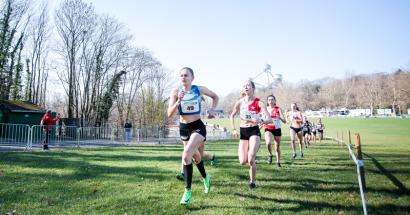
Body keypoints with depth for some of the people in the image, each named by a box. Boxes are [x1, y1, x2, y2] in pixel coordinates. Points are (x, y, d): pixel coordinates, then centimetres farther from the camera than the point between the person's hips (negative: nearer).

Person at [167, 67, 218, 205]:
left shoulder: (199, 89, -7)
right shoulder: (176, 91, -7)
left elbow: (215, 97, 12)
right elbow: (169, 114, -13)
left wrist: (212, 110, -3)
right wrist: (178, 101, -26)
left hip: (198, 127, -3)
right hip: (183, 128, 3)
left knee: (186, 155, -25)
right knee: (196, 157, 21)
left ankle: (187, 191, -10)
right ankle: (205, 178, 52)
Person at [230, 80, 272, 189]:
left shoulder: (259, 103, -7)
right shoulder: (240, 102, 2)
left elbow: (270, 119, -14)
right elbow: (232, 115, 16)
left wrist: (261, 120, -35)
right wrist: (233, 129, 6)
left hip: (254, 131, -3)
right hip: (243, 132, 3)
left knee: (251, 160, -17)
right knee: (243, 161, -3)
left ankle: (252, 181, 8)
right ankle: (252, 157, 35)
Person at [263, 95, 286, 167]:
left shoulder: (278, 109, -1)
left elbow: (284, 121, -8)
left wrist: (279, 117, -28)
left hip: (277, 129, 0)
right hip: (268, 129, 0)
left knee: (277, 147, 7)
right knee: (268, 143, -27)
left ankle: (278, 162, 27)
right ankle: (270, 155, 1)